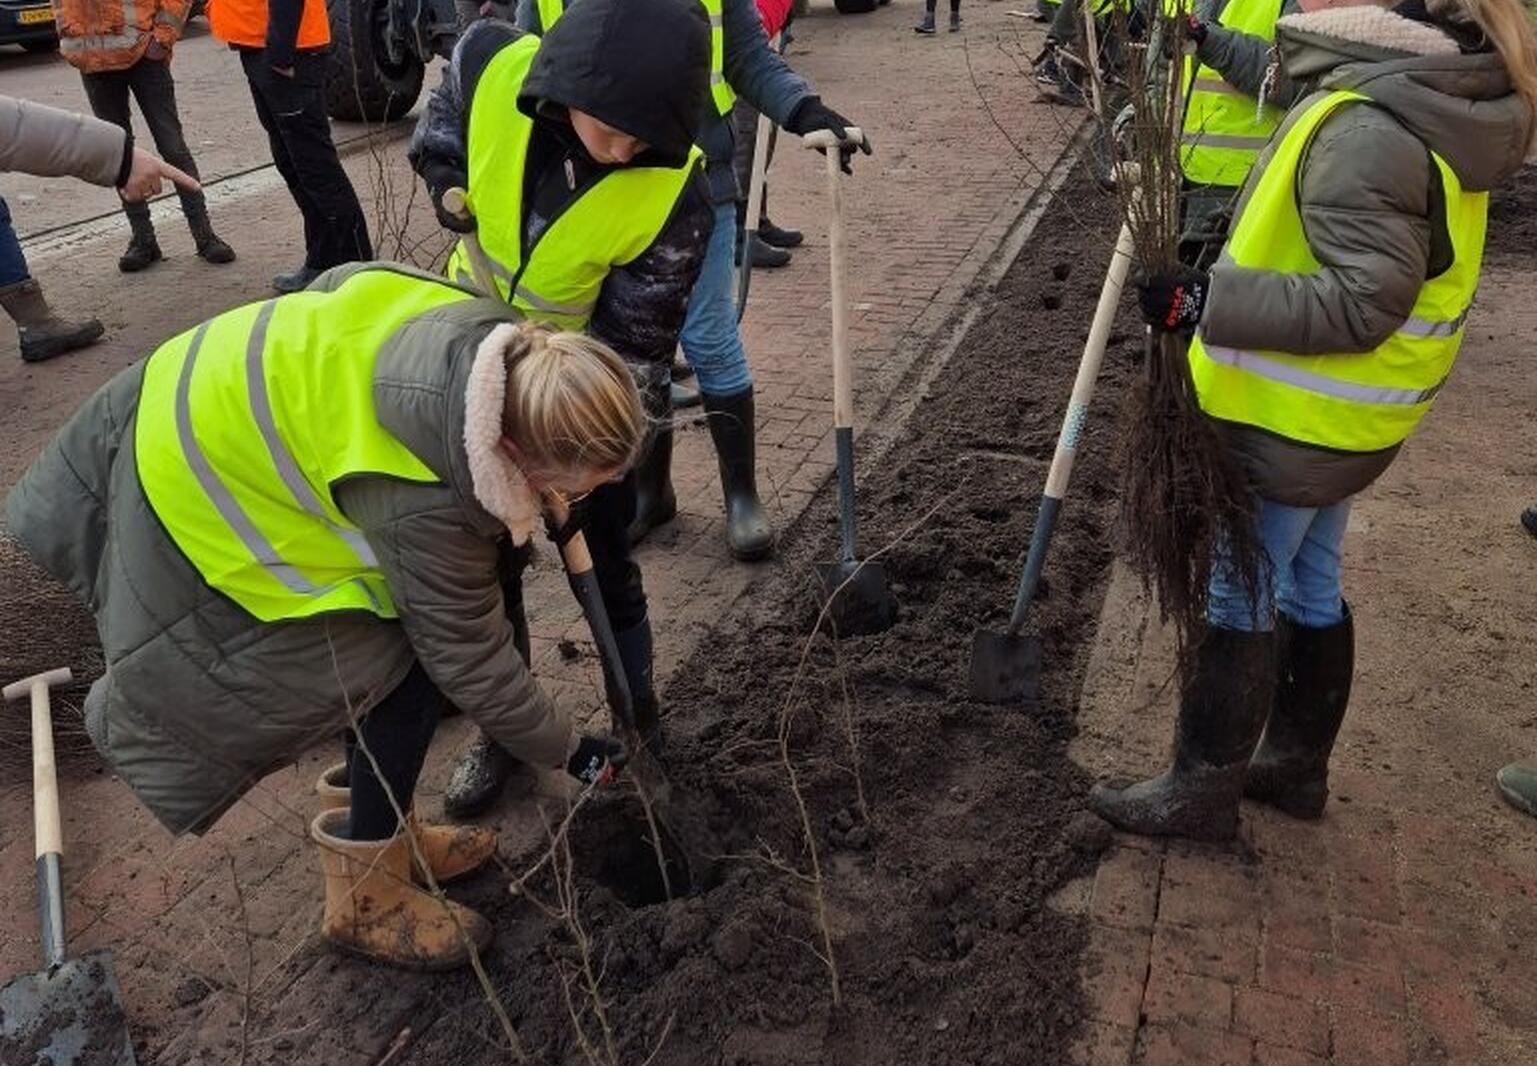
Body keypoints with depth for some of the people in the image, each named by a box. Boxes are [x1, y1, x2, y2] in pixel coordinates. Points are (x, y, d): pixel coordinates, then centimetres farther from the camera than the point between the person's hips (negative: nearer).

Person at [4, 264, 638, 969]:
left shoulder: (496, 341, -17)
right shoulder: (424, 502, -36)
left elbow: (343, 283, 3)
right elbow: (469, 658, -21)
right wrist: (569, 753, -8)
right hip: (195, 501, -9)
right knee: (414, 668, -7)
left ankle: (382, 837, 30)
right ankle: (366, 897, 12)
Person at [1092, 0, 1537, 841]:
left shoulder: (1365, 130, -26)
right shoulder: (1430, 92, 6)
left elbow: (1361, 303, -27)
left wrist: (1204, 301, -28)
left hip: (1297, 422, -10)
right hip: (1338, 414, 10)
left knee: (1238, 599, 4)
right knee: (1310, 588, 20)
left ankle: (1200, 791, 21)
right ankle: (1297, 766, 37)